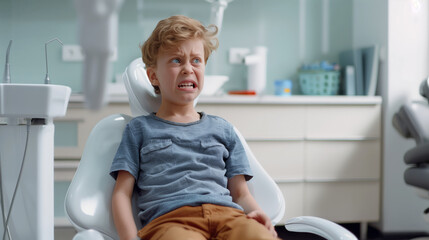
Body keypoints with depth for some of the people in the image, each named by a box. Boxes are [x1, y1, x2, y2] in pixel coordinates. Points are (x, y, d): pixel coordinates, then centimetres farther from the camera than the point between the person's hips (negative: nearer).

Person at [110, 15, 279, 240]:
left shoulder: (222, 129, 27)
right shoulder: (140, 128, 21)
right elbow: (121, 193, 13)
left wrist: (257, 213, -2)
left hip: (225, 213, 2)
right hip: (168, 218, -2)